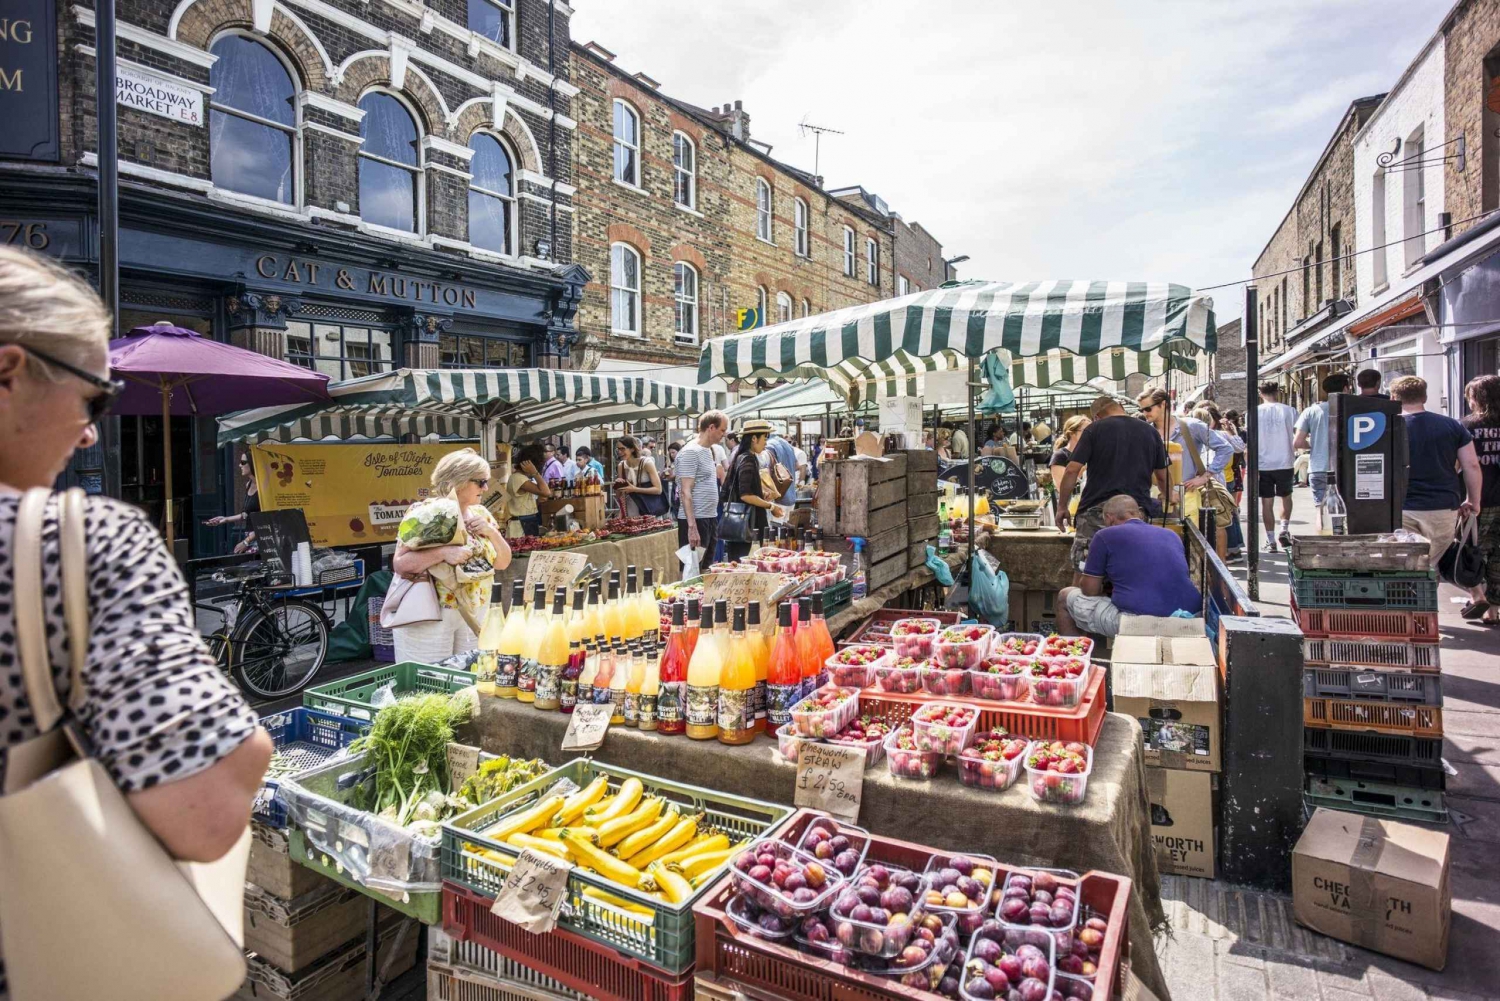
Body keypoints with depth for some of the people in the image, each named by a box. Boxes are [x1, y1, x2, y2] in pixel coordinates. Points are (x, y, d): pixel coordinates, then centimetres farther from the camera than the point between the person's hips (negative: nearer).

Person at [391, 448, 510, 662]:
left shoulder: (480, 514, 5)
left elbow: (503, 563, 8)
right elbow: (399, 564, -16)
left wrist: (492, 532, -10)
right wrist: (443, 552, -29)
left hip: (476, 614, 5)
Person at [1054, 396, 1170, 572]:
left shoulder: (1094, 429, 3)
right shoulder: (1150, 432, 14)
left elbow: (1072, 470, -4)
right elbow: (1163, 477, 18)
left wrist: (1062, 506, 4)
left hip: (1097, 511, -3)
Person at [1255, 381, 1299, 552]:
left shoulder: (1255, 412, -3)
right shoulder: (1288, 411, -2)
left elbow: (1251, 442, -5)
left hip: (1263, 465, -1)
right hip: (1284, 463, 1)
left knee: (1267, 503, 5)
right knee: (1286, 497, 23)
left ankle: (1271, 541, 7)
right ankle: (1284, 530, 13)